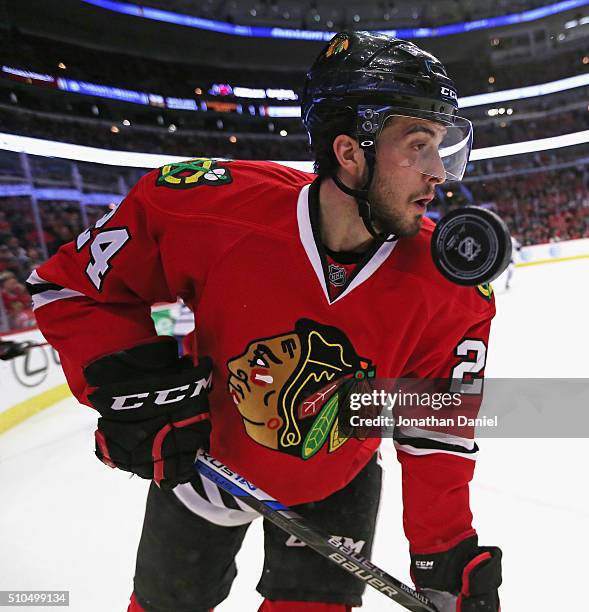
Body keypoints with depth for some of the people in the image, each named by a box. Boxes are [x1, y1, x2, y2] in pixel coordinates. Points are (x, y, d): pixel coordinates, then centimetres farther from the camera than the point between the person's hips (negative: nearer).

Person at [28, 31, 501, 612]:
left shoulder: (453, 290, -23)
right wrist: (131, 388, -27)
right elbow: (69, 286, -15)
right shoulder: (210, 206, -30)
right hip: (205, 457, 1)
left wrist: (446, 554, -11)